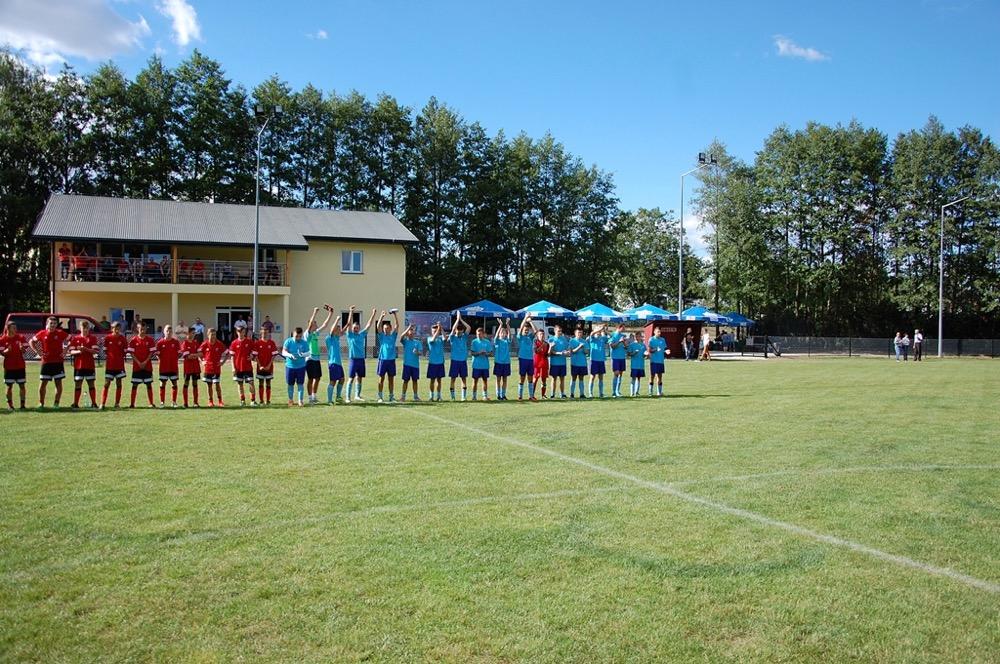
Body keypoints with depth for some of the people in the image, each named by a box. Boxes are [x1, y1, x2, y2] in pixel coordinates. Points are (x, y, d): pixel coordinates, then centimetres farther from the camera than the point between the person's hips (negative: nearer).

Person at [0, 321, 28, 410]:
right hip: (9, 366, -1)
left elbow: (24, 351, -1)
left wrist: (21, 348, -24)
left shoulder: (21, 337, 2)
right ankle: (10, 404, 13)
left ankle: (22, 404, 6)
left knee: (22, 385, 0)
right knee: (9, 386, 3)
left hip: (20, 366, 1)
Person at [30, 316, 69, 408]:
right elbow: (31, 342, 14)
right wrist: (37, 351, 2)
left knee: (58, 383, 0)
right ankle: (41, 403, 16)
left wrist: (65, 350, -1)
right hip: (46, 362, 1)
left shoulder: (61, 333, -1)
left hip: (58, 362, -1)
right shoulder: (42, 334, 2)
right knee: (43, 383, 4)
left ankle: (56, 403, 9)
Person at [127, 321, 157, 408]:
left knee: (149, 384, 4)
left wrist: (145, 362, -10)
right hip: (136, 366, 0)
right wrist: (138, 362, -10)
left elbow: (152, 352, 1)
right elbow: (131, 353, -1)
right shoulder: (133, 340, 1)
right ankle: (132, 403, 7)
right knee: (135, 384, 2)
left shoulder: (150, 340, 2)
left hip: (147, 366, 0)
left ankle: (151, 403, 7)